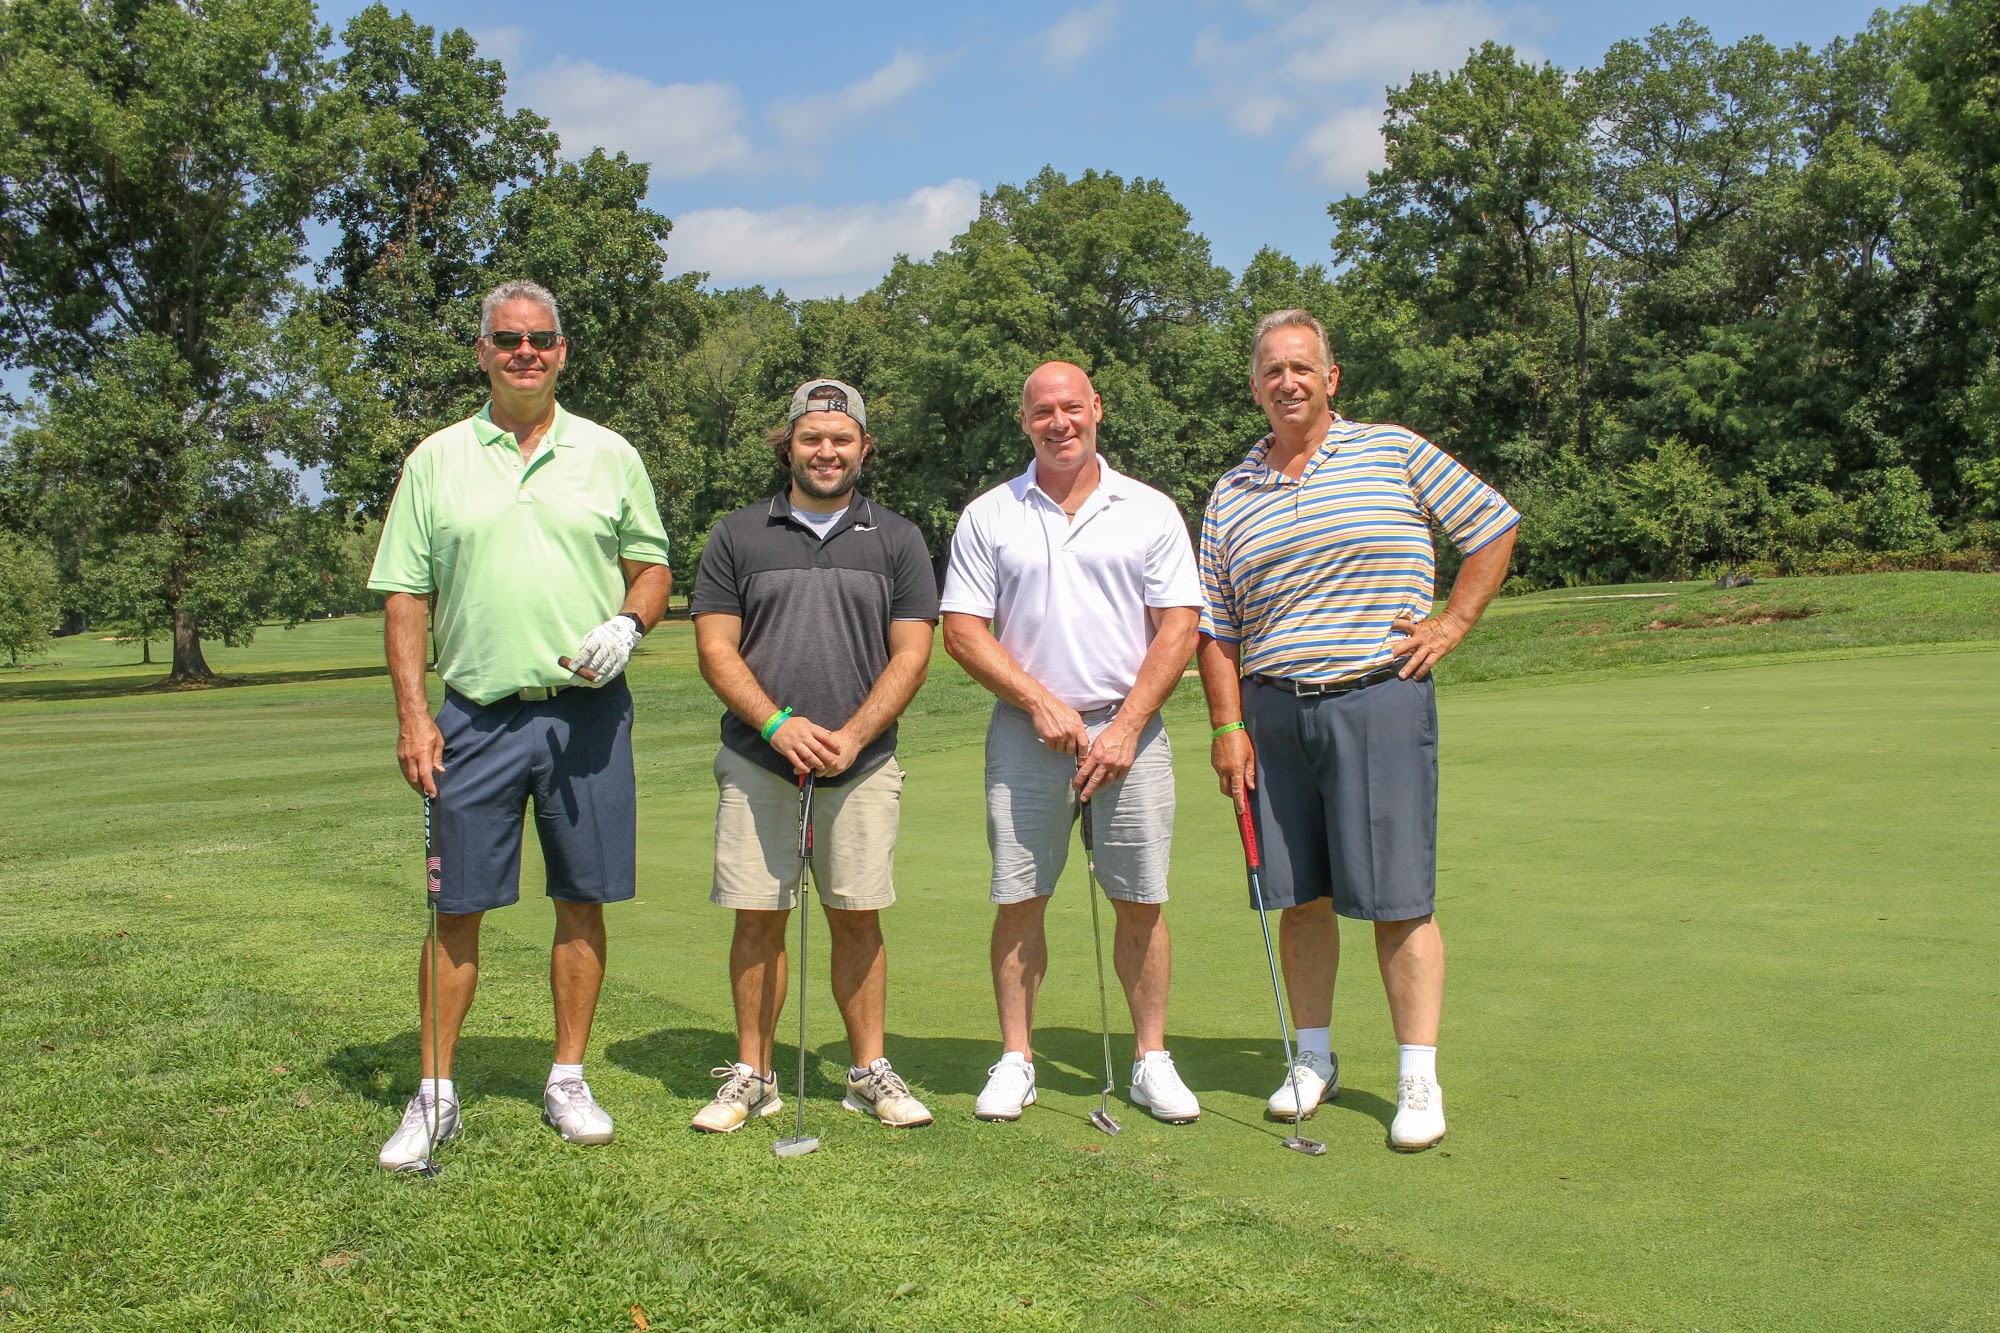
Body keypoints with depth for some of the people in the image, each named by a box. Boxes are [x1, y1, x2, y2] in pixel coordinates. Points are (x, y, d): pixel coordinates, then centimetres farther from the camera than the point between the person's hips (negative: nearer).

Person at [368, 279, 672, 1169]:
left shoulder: (609, 456, 8)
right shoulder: (435, 461, 7)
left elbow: (652, 566, 13)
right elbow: (404, 596, 5)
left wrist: (627, 623, -9)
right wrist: (411, 713, -4)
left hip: (588, 714, 1)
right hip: (478, 716, 0)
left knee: (583, 900, 5)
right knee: (457, 907, 2)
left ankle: (568, 1079, 19)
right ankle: (434, 1093, 14)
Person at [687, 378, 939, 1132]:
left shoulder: (896, 540, 7)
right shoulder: (737, 536, 7)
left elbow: (911, 653, 2)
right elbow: (715, 648, 1)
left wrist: (850, 737, -10)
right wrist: (780, 725, -12)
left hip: (864, 764, 0)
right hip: (757, 761, 0)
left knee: (857, 919, 4)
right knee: (758, 918, 3)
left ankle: (869, 1071, 16)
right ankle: (752, 1075, 15)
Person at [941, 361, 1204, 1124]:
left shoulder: (1150, 512, 6)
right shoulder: (988, 517, 6)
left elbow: (1178, 629, 1)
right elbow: (963, 631, 2)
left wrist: (1125, 729, -8)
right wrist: (1039, 702, -8)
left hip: (1129, 731, 0)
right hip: (1025, 734, 0)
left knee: (1140, 902, 2)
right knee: (1018, 899, 1)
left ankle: (1151, 1060, 14)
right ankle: (1016, 1059, 13)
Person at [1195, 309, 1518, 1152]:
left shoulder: (1396, 453, 4)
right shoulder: (1232, 494, 11)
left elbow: (1494, 526, 11)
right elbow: (1213, 627, 11)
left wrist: (1453, 623, 2)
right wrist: (1227, 726, 2)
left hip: (1380, 699, -3)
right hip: (1273, 710, 3)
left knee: (1398, 898, -4)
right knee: (1300, 895, 9)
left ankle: (1419, 1080, 6)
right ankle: (1313, 1058, 23)